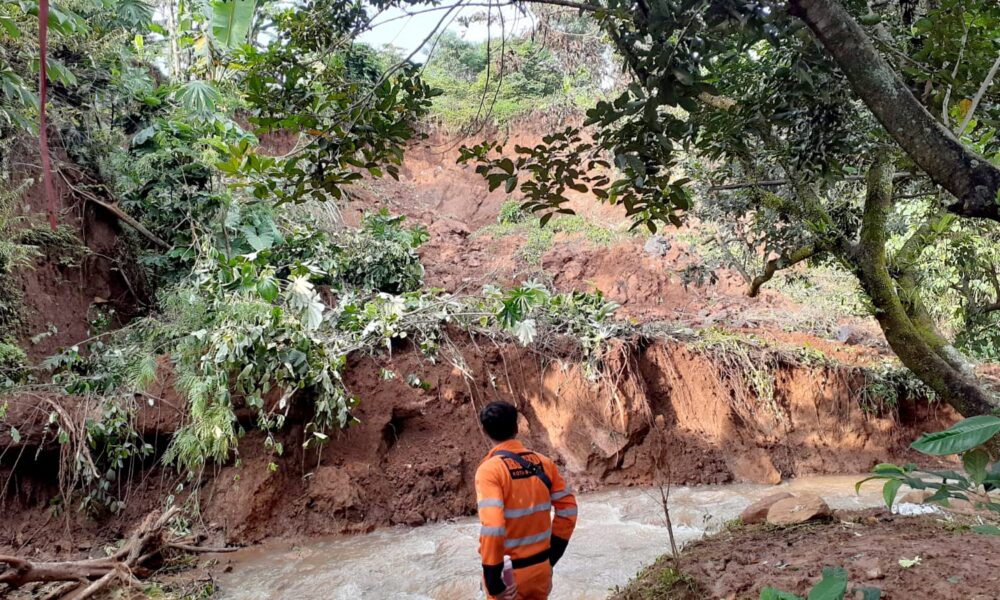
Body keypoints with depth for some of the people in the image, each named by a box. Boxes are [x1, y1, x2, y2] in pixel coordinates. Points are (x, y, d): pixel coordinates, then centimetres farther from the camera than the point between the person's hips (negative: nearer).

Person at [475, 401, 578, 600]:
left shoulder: (489, 470, -19)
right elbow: (568, 510, 2)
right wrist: (551, 557, 10)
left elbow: (492, 527, -27)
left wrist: (493, 582, -18)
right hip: (541, 567, 5)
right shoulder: (543, 463, -2)